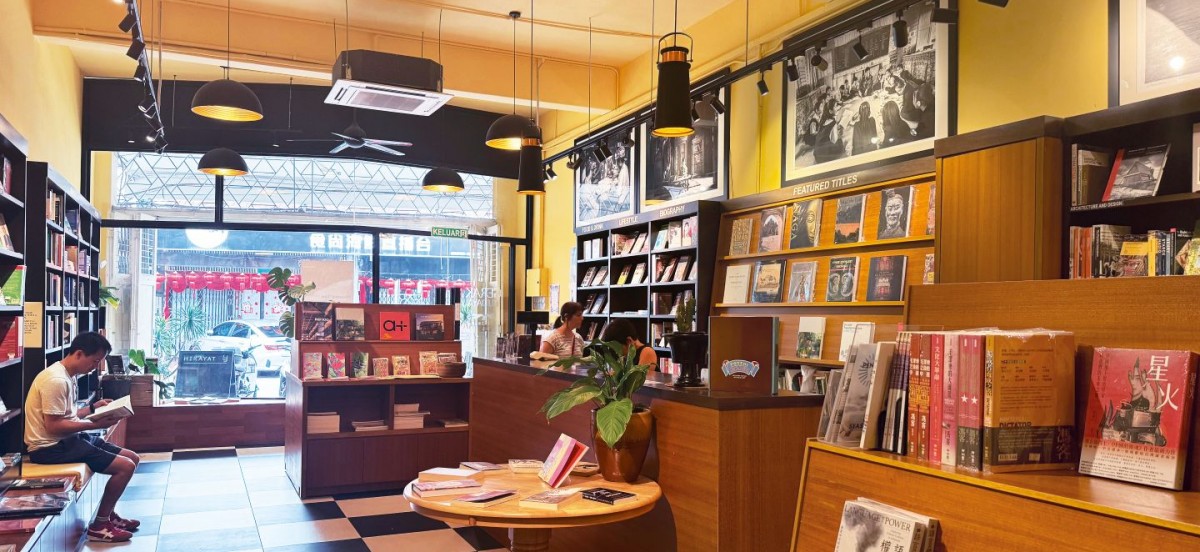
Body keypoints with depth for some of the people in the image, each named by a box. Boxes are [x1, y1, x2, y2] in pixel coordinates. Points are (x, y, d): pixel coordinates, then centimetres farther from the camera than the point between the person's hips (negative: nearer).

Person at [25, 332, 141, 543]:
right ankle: (99, 526, -3)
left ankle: (108, 514, 20)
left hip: (67, 439, 10)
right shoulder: (56, 380, -22)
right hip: (52, 446, -10)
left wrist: (93, 408, 6)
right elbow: (53, 425, -25)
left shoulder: (67, 376, 11)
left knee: (132, 458, 10)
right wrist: (95, 424, -22)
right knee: (125, 466, -17)